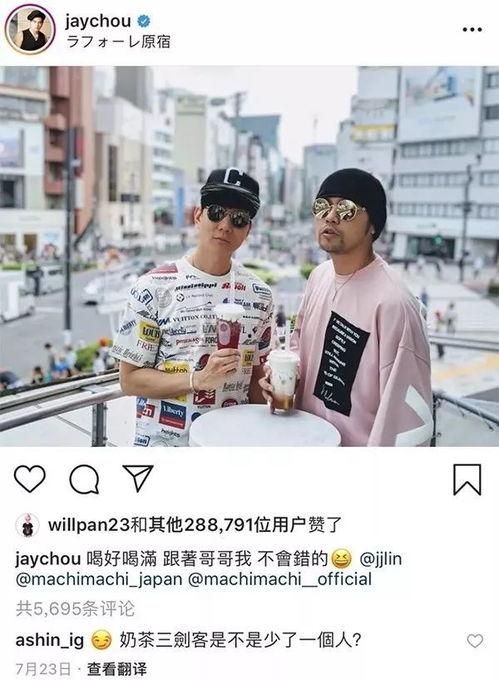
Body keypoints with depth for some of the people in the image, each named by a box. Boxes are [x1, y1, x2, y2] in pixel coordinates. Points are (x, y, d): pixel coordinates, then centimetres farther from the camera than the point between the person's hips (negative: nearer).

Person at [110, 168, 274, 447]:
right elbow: (130, 378, -11)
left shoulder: (259, 295, 0)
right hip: (164, 440, -3)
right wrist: (198, 379, -23)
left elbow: (256, 375, 8)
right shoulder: (155, 287, -11)